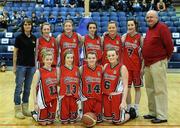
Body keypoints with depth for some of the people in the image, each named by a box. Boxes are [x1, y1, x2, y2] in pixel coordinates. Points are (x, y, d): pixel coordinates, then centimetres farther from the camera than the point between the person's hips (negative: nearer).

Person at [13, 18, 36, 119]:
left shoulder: (34, 38, 7)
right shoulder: (19, 37, -4)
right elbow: (15, 52, -2)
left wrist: (36, 64, 11)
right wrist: (14, 66, -5)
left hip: (31, 66, 4)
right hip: (21, 65, -4)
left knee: (28, 88, 10)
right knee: (19, 87, 0)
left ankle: (25, 109, 20)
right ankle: (18, 110, 9)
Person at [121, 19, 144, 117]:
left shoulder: (140, 37, -4)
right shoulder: (124, 36, 4)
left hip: (137, 65, -2)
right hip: (126, 65, 2)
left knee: (137, 87, 6)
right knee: (127, 87, 6)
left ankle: (136, 109, 14)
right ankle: (128, 108, 18)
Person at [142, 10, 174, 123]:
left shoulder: (162, 27, -9)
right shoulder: (149, 29, 17)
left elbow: (169, 45, -13)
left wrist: (166, 57, -2)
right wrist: (146, 60, 15)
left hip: (158, 63, -9)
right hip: (148, 64, 9)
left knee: (160, 90, -5)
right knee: (150, 89, 14)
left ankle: (162, 116, 1)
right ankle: (153, 112, 24)